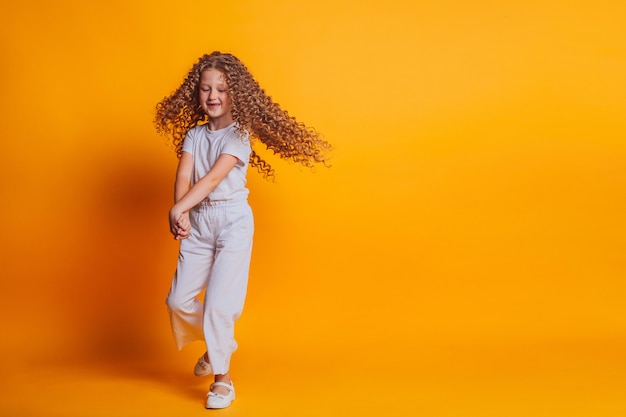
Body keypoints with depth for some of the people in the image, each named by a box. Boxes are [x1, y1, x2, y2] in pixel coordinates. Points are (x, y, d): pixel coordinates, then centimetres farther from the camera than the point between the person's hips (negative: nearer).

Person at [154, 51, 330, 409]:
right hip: (198, 222, 5)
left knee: (219, 302, -7)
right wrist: (181, 213, -27)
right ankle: (217, 345, 33)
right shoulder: (193, 134, 5)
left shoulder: (238, 135, -10)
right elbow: (183, 177, -9)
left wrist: (177, 209, -32)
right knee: (179, 300, 5)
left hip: (233, 221, -5)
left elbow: (212, 179, -22)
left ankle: (223, 379, 9)